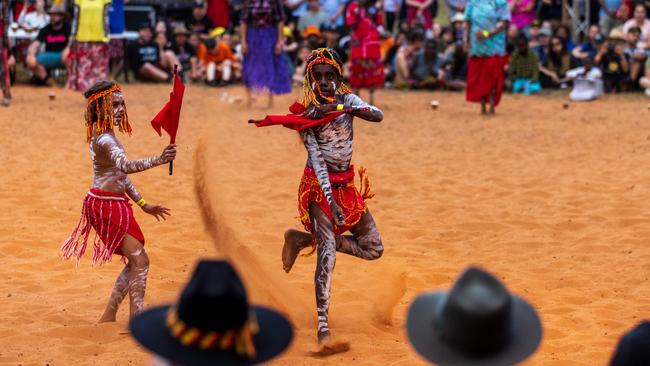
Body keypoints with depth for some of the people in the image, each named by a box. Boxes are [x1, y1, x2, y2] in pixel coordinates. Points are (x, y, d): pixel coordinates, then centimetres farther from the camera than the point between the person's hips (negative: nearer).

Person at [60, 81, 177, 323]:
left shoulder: (107, 135, 13)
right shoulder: (104, 139, -20)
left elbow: (120, 174, 21)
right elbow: (126, 166, -39)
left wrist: (143, 204, 22)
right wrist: (159, 160, -52)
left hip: (115, 204, 10)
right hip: (106, 205, -10)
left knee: (135, 262, 13)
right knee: (140, 260, -11)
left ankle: (108, 317, 19)